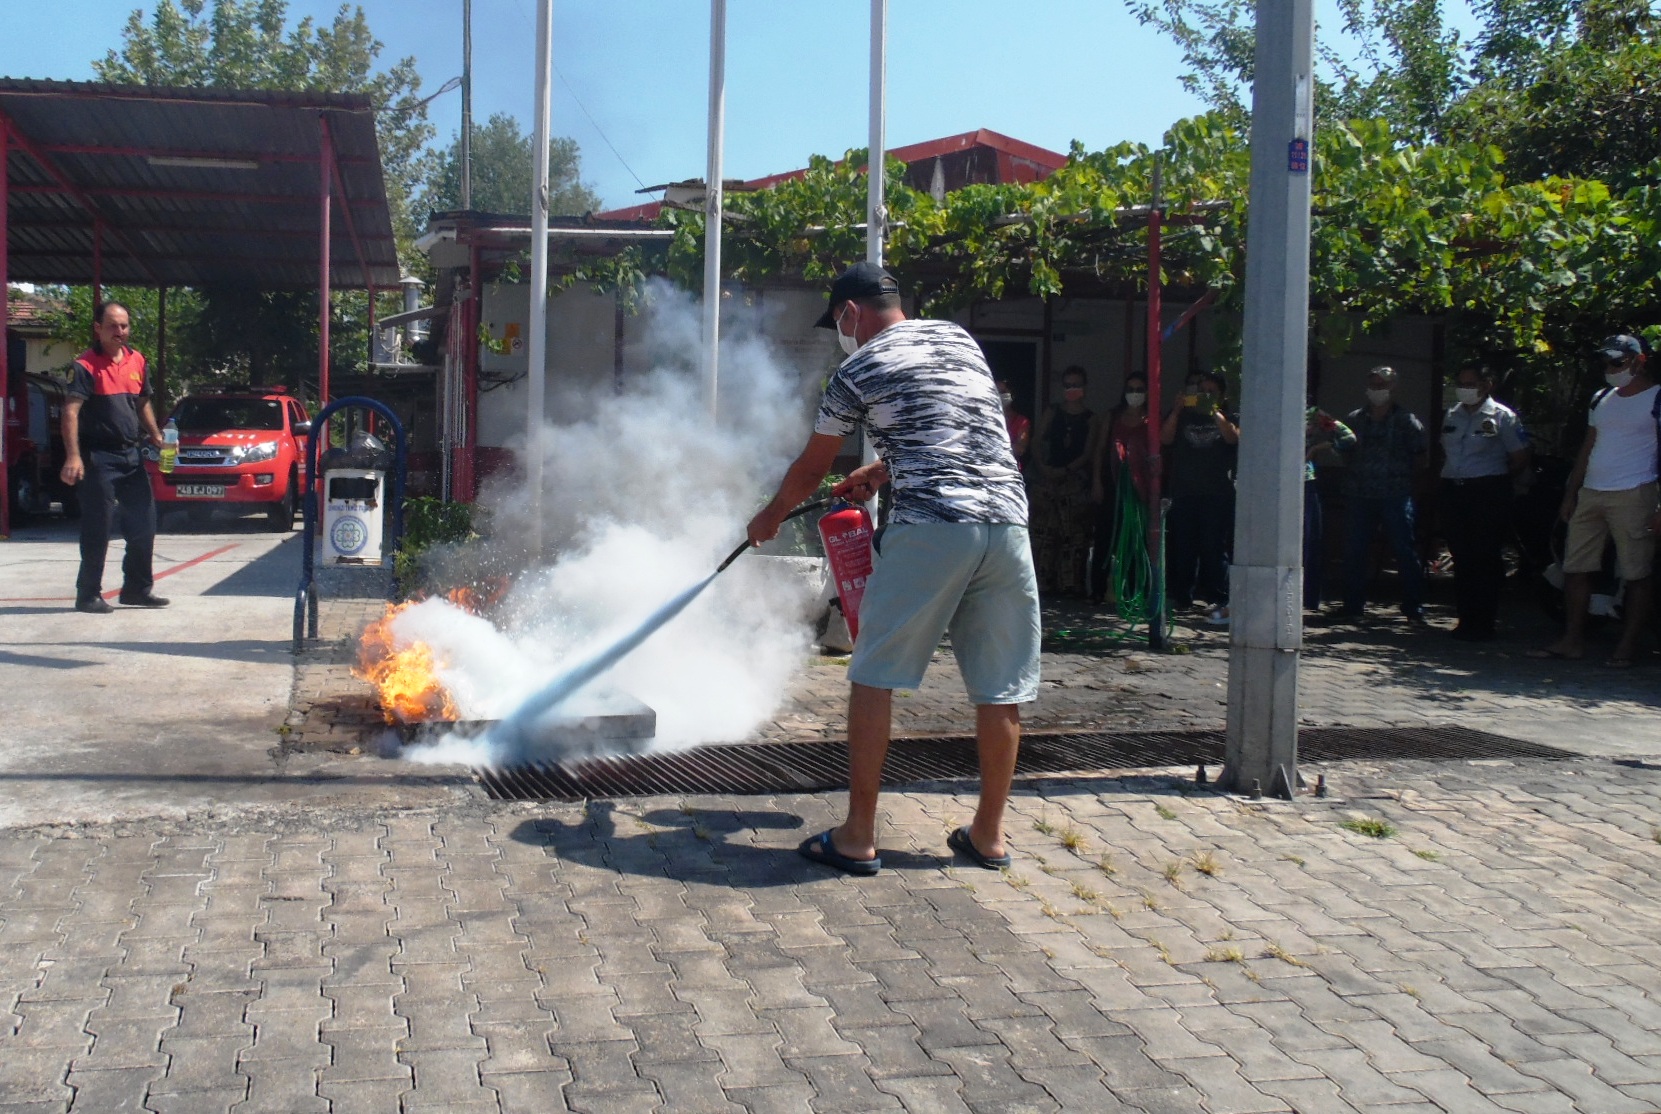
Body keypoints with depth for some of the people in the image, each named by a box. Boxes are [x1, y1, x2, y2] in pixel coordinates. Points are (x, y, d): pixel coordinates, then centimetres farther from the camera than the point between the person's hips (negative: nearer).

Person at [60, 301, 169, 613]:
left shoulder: (137, 362, 11)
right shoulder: (86, 365, -11)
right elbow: (71, 412, -18)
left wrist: (157, 436, 9)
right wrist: (73, 456, -28)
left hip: (131, 454, 7)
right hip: (98, 456, -7)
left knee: (144, 523, 10)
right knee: (97, 529, -2)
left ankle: (137, 588, 22)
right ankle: (88, 595, 8)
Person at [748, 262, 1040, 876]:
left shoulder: (857, 372, 6)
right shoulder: (960, 338, 22)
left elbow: (810, 469, 16)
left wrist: (770, 517, 34)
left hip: (930, 527, -5)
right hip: (1007, 522, 6)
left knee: (874, 676, 4)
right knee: (1001, 688, 10)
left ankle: (858, 836, 5)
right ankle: (989, 834, 19)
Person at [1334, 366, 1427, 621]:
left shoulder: (1406, 420, 3)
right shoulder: (1355, 419, 14)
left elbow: (1422, 458, 4)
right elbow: (1346, 456, 18)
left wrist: (1400, 470, -6)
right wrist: (1338, 444, -1)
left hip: (1396, 496, -3)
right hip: (1361, 495, 3)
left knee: (1405, 550, -4)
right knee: (1355, 551, 3)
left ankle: (1413, 607, 3)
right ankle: (1353, 605, 13)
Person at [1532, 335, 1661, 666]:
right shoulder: (1602, 399, 17)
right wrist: (1570, 494, 15)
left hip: (1632, 495, -7)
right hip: (1590, 494, 7)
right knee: (1575, 569, 5)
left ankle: (1627, 645, 4)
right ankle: (1572, 639, 11)